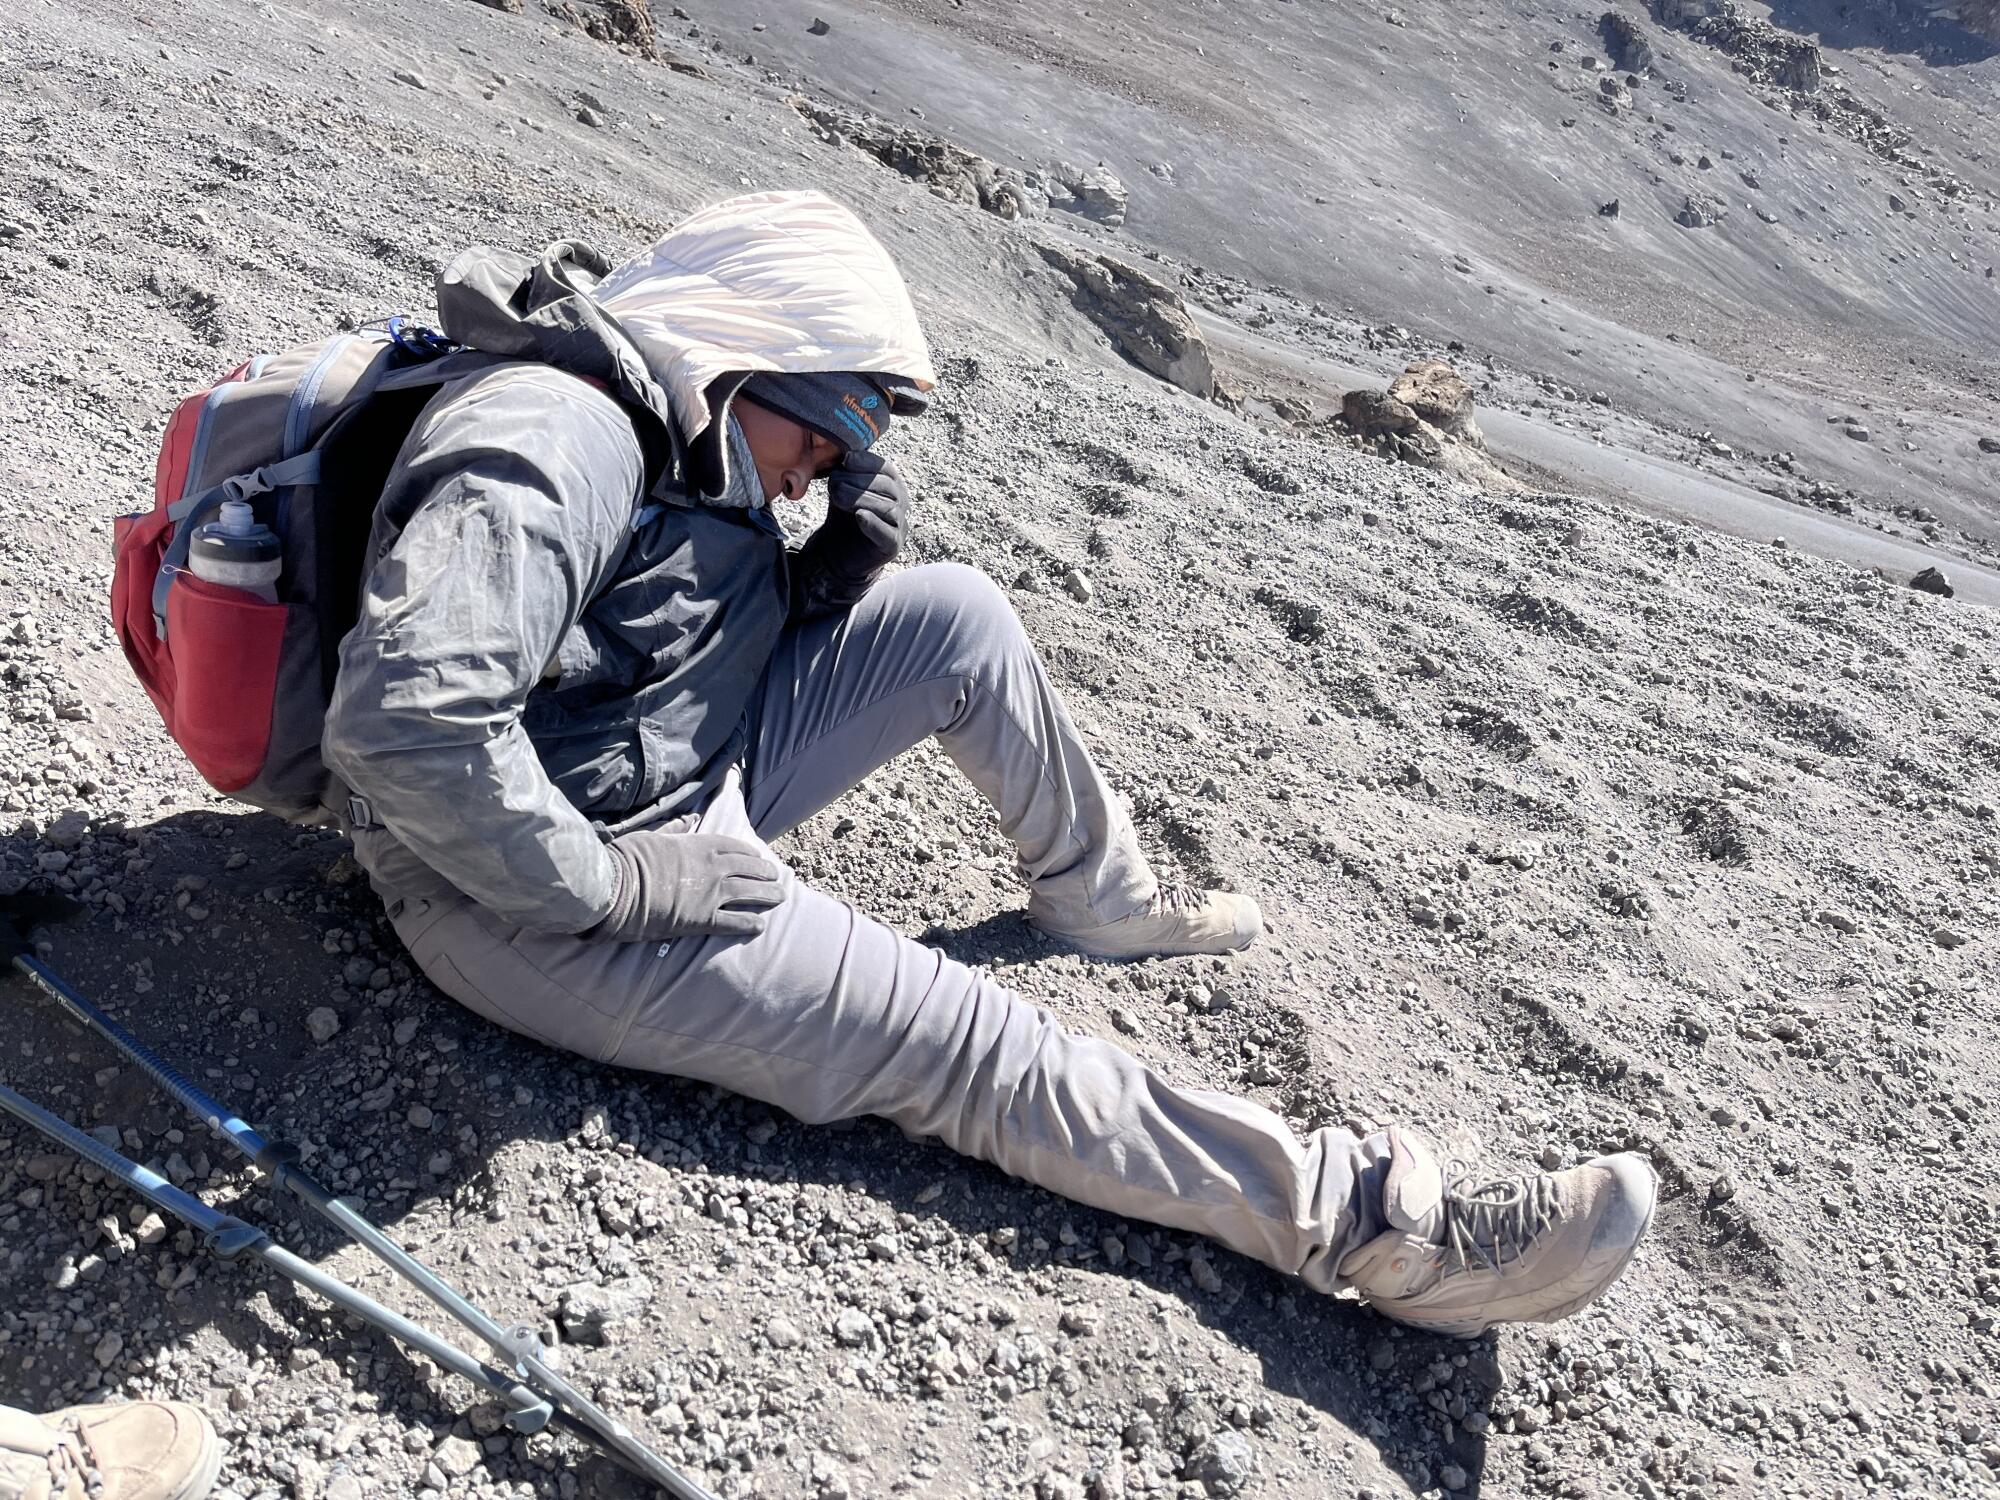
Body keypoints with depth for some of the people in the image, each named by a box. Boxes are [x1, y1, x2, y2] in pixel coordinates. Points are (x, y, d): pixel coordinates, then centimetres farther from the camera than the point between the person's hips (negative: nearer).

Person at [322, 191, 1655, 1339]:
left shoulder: (676, 437, 5)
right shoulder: (553, 445, -25)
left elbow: (732, 648, 13)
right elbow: (402, 720, -37)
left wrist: (842, 560, -6)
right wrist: (615, 885, -26)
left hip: (687, 785, 9)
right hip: (535, 902, -9)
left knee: (955, 615, 2)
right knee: (959, 1042, -14)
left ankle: (1103, 895, 22)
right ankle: (1380, 1227, -9)